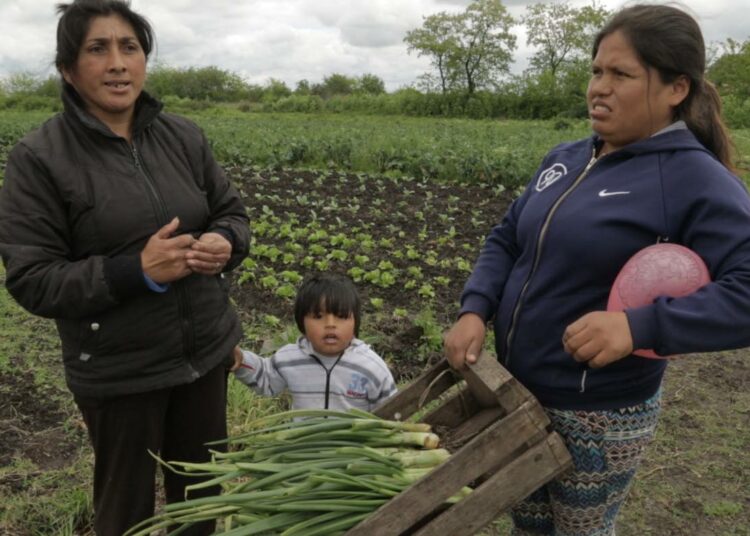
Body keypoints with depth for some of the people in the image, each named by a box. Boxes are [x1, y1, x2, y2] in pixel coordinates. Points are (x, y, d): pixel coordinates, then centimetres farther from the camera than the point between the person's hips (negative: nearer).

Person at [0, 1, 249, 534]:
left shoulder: (184, 136, 0)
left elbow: (232, 212, 8)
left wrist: (224, 243, -16)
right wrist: (136, 270, -26)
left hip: (206, 350, 4)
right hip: (118, 369, -3)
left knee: (201, 487, 21)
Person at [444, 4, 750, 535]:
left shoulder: (696, 181, -17)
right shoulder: (565, 160, 4)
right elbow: (506, 240, 7)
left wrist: (639, 325, -36)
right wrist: (475, 309, -10)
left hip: (597, 416, -6)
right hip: (515, 392, 7)